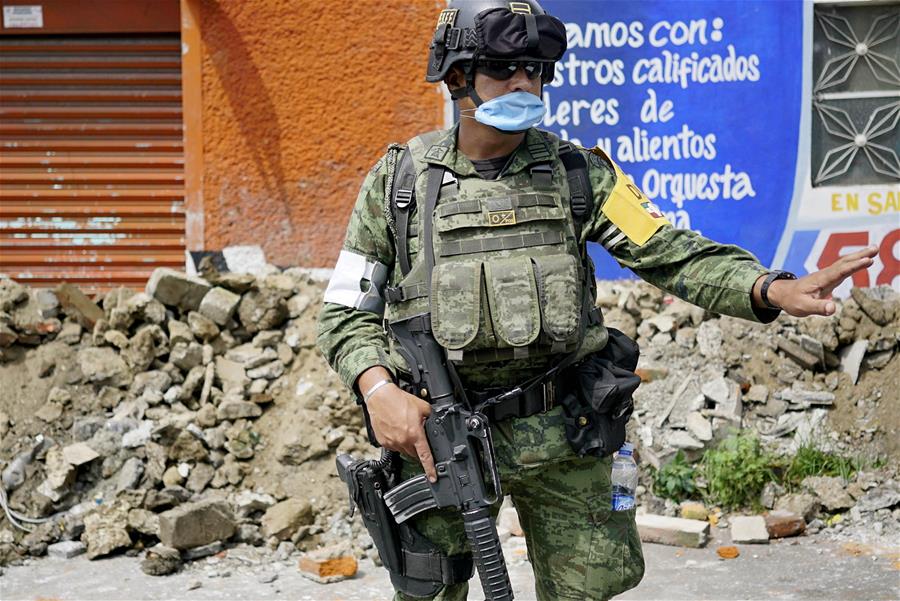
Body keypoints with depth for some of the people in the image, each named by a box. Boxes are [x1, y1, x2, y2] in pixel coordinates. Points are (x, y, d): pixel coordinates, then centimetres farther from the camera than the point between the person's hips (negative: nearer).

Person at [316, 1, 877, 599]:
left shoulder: (578, 172, 0)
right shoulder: (398, 179, -2)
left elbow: (672, 254, -6)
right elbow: (347, 311, 1)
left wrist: (771, 289, -23)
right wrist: (378, 389, -18)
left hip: (559, 434, 1)